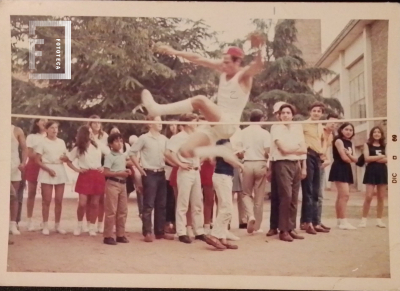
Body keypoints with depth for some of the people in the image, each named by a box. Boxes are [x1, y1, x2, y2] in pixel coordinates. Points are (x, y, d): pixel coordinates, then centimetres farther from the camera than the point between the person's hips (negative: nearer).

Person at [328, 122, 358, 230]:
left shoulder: (350, 143, 18)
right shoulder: (338, 140, -7)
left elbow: (355, 159, 7)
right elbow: (344, 158, -15)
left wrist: (349, 155, -12)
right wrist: (351, 159, 5)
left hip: (346, 169, 9)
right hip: (339, 169, -9)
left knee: (341, 196, 10)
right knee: (345, 194, -15)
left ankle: (339, 220, 13)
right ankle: (343, 221, -16)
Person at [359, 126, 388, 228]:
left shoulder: (384, 146, 13)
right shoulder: (367, 145, 4)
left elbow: (388, 159, -1)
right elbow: (367, 158, -9)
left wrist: (374, 159, -10)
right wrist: (381, 156, -6)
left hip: (382, 171, 3)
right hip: (371, 171, -3)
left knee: (381, 197, 5)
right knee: (368, 196, -9)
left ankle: (379, 219, 11)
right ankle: (364, 219, -3)